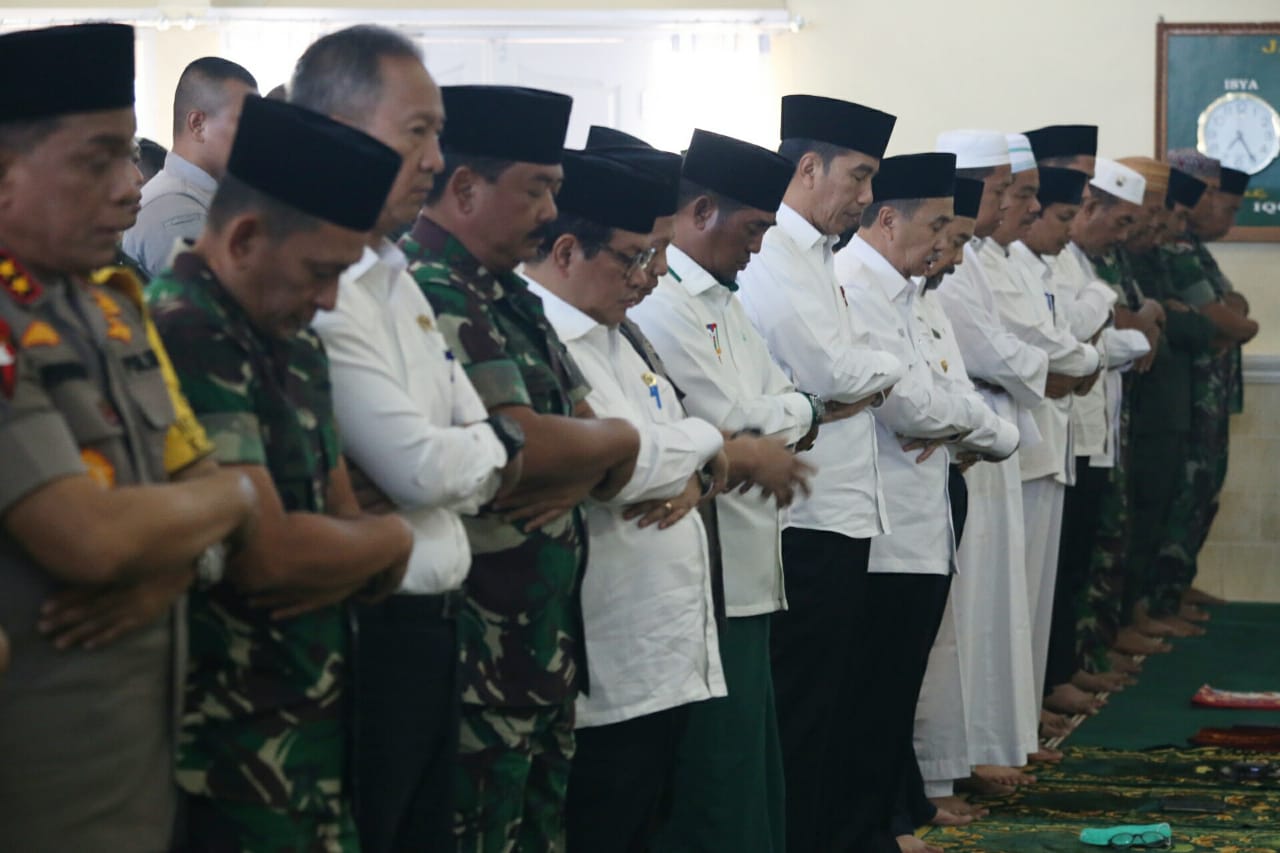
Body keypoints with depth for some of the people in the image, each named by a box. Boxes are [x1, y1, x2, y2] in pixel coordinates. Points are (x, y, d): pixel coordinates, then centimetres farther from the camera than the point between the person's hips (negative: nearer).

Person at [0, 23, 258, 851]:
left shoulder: (113, 305, 10)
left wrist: (170, 569, -9)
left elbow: (196, 482, 14)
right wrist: (235, 496, -6)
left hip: (145, 740, 8)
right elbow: (90, 536, -25)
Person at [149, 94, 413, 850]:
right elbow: (267, 554, -22)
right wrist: (393, 538, -3)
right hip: (231, 748, -9)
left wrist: (349, 563, -11)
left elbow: (341, 520, 12)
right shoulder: (186, 335, -17)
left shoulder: (295, 343, 12)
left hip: (317, 721, 9)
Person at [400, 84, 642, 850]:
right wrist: (619, 440, -3)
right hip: (479, 646, -9)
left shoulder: (511, 297, 15)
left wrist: (571, 477, -10)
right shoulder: (434, 293, -15)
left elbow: (597, 447, 13)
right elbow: (523, 446, -23)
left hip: (548, 636, 9)